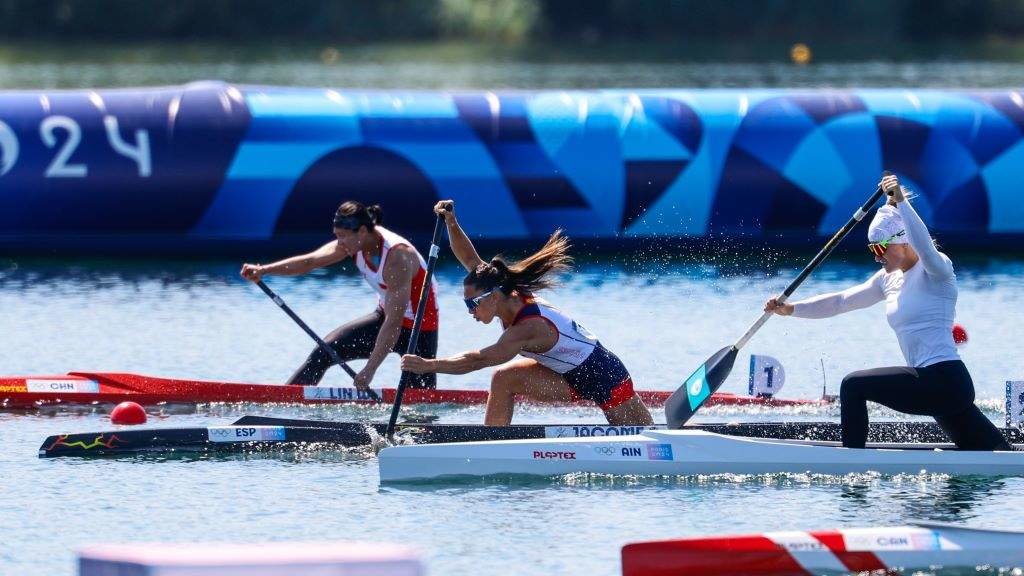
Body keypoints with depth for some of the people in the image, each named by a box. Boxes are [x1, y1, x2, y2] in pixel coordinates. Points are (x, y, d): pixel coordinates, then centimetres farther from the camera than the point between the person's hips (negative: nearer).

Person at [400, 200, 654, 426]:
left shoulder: (529, 328, -35)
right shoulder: (512, 299, -11)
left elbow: (477, 360, -40)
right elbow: (470, 260, -8)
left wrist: (428, 365, -40)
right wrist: (451, 222, -19)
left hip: (605, 377, -8)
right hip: (570, 377, 8)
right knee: (503, 380, -7)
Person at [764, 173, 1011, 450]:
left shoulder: (935, 270, -7)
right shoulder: (889, 279, 17)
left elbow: (924, 247, -30)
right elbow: (842, 300, 17)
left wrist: (900, 202, -34)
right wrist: (790, 309, 10)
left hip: (944, 382, -10)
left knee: (854, 386, -13)